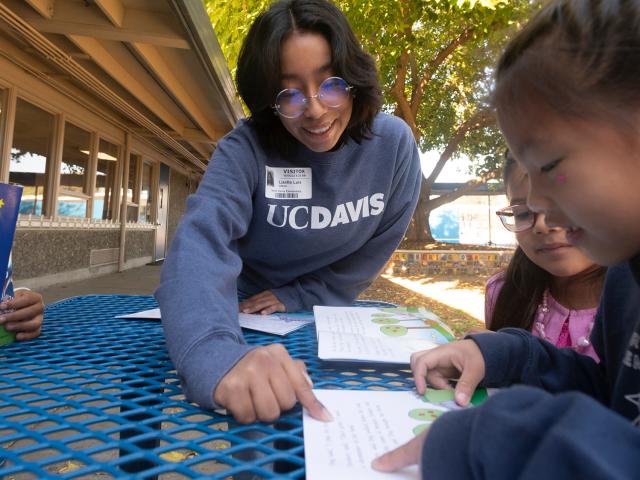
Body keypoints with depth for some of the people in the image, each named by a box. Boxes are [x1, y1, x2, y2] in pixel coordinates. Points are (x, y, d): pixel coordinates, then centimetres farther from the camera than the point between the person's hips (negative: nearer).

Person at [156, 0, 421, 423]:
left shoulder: (393, 143, -13)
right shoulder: (246, 148, -19)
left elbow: (375, 251, -5)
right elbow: (202, 241, -35)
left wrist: (297, 298, -11)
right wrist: (218, 355, -53)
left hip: (327, 318, 1)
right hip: (246, 316, 0)